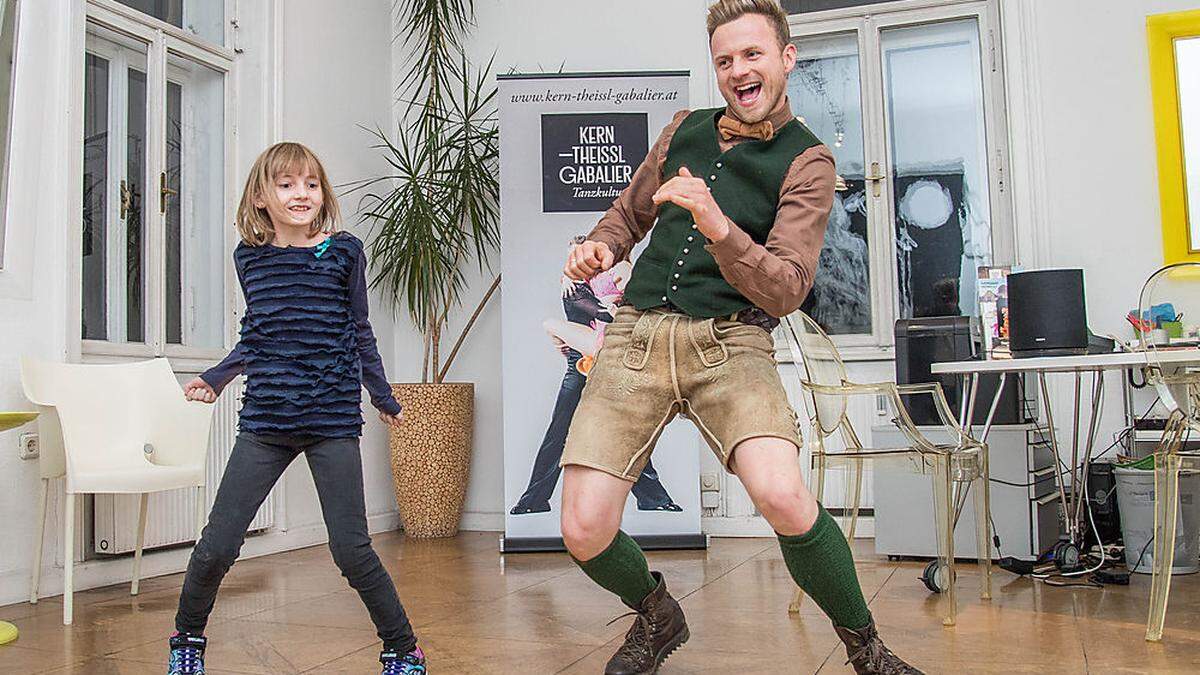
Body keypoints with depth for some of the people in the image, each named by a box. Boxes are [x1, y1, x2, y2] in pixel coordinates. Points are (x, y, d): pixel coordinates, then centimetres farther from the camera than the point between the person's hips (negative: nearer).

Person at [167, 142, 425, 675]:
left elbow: (359, 332, 9)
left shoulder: (344, 251, 1)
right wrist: (216, 377, 12)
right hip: (264, 420, 3)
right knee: (215, 548, 3)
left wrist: (382, 396, 14)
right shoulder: (249, 258, 7)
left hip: (333, 419, -2)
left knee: (352, 551, -3)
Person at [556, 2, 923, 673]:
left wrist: (717, 227, -26)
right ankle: (657, 616, 27)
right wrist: (601, 245, 8)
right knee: (585, 532, -8)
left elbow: (787, 290, -10)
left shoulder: (806, 161, 2)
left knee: (783, 497, -29)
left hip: (730, 340, -3)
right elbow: (632, 210, 30)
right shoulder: (685, 129, 16)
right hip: (637, 333, 4)